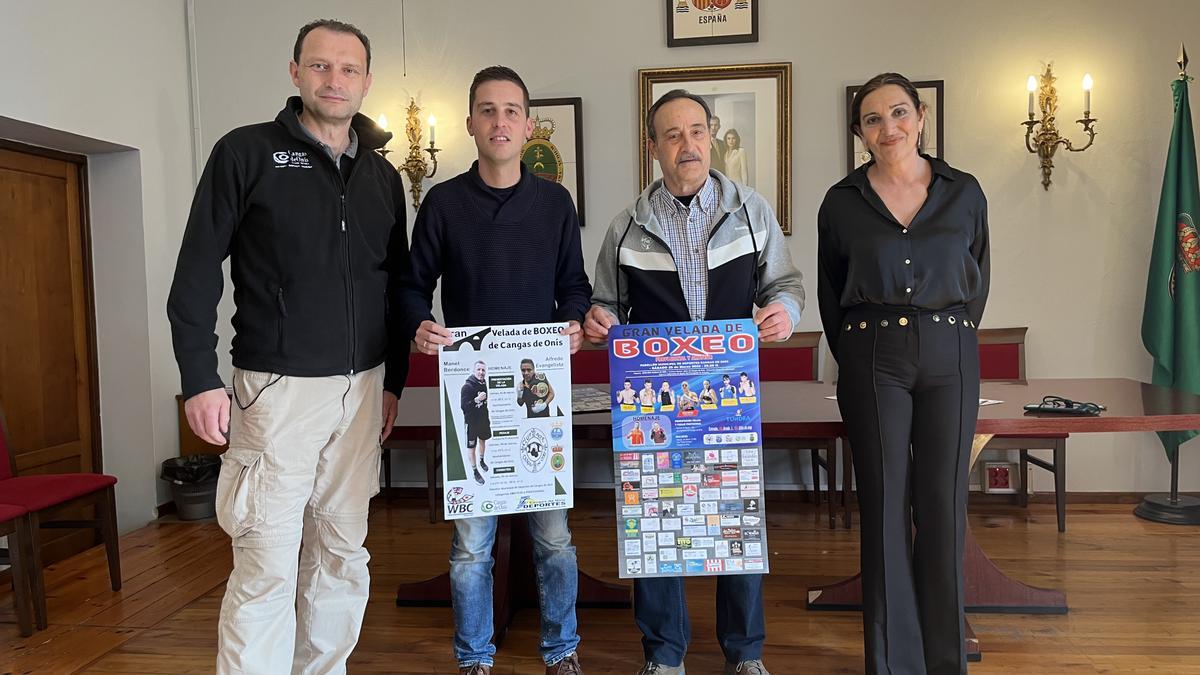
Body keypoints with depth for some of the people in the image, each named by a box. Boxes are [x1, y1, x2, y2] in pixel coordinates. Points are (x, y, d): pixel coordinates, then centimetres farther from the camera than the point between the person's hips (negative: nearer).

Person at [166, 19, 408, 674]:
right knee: (267, 564, -5)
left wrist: (393, 379, 13)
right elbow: (197, 271, -3)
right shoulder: (247, 152, 0)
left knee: (343, 553, 11)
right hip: (278, 386, -4)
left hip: (362, 386, 5)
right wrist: (200, 378, -10)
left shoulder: (383, 176, 13)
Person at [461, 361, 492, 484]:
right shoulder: (467, 386, -22)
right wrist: (476, 400, -36)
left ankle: (482, 460, 47)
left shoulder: (484, 383, -2)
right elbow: (463, 406, -24)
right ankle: (475, 471, 16)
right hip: (472, 422, -6)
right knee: (472, 448, 3)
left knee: (483, 441, 24)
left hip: (483, 419, 6)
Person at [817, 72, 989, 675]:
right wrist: (855, 358, 9)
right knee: (886, 506, 1)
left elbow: (978, 281, 16)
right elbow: (830, 294, 11)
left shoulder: (965, 193, 7)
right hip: (873, 360, -1)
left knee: (943, 504, 4)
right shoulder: (842, 202, 4)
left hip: (950, 360, 1)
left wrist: (951, 340, 13)